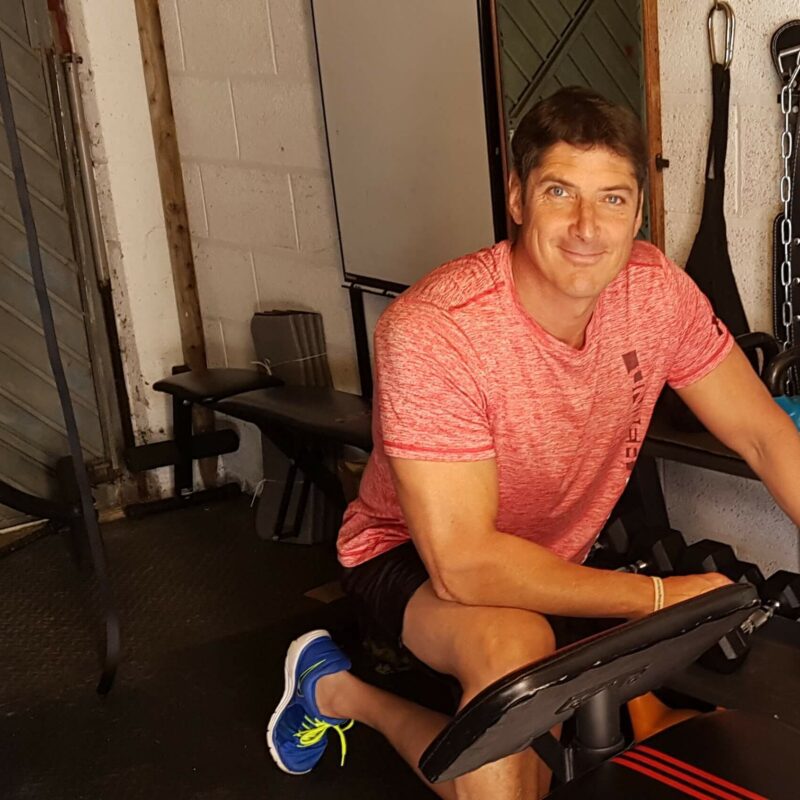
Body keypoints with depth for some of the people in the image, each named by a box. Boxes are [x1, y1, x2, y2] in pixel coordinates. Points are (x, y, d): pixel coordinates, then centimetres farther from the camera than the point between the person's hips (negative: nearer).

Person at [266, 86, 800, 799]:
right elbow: (462, 564, -33)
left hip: (562, 554, 8)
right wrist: (660, 595, -29)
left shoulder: (655, 288, -15)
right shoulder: (431, 332, -32)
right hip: (412, 557, -8)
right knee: (515, 647, -38)